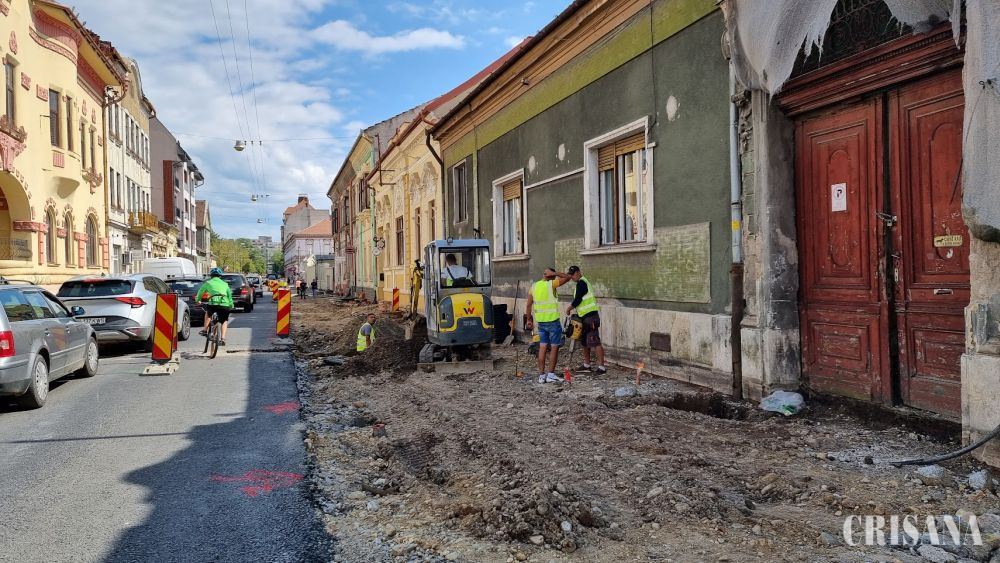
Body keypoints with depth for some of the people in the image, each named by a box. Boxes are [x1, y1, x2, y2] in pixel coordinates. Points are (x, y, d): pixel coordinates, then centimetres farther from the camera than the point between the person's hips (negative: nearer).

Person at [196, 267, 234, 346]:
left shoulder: (208, 283, 19)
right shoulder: (225, 284, 23)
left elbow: (200, 292, 29)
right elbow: (229, 295, 19)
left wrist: (197, 300, 45)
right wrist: (231, 305, 24)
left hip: (213, 303, -1)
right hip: (225, 304, 1)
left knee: (208, 313, 33)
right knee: (224, 321, 19)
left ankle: (205, 330, 31)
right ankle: (223, 339, 6)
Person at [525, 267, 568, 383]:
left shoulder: (534, 286, 6)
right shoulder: (551, 284, -10)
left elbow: (529, 305, 7)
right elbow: (567, 277, -6)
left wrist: (529, 319, 15)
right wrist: (554, 273, -6)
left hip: (540, 321, 6)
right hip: (552, 320, -5)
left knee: (542, 347, 9)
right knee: (554, 348, 3)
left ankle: (541, 375, 9)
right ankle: (551, 374, 3)